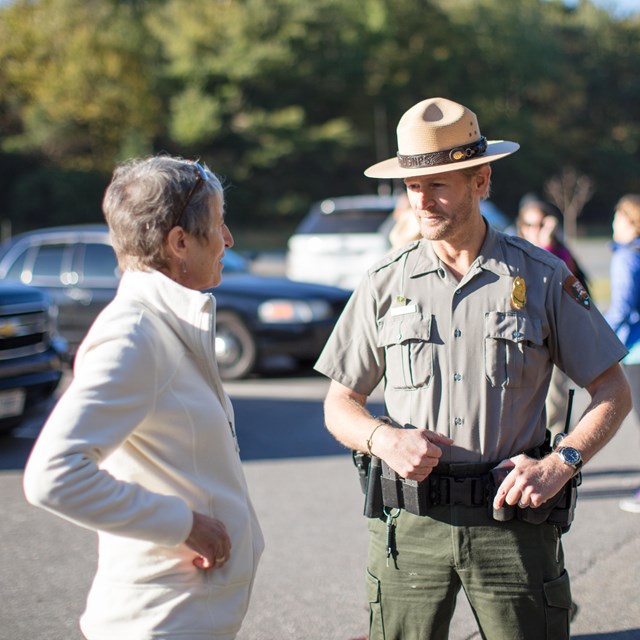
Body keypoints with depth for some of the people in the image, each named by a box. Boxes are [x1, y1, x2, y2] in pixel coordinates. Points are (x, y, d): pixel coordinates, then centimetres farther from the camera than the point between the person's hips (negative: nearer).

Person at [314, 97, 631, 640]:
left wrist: (560, 463, -10)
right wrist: (384, 437, -10)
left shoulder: (544, 278, 1)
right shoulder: (386, 283, 5)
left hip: (512, 520, -1)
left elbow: (613, 392, 6)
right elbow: (340, 405, 10)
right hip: (409, 524, 1)